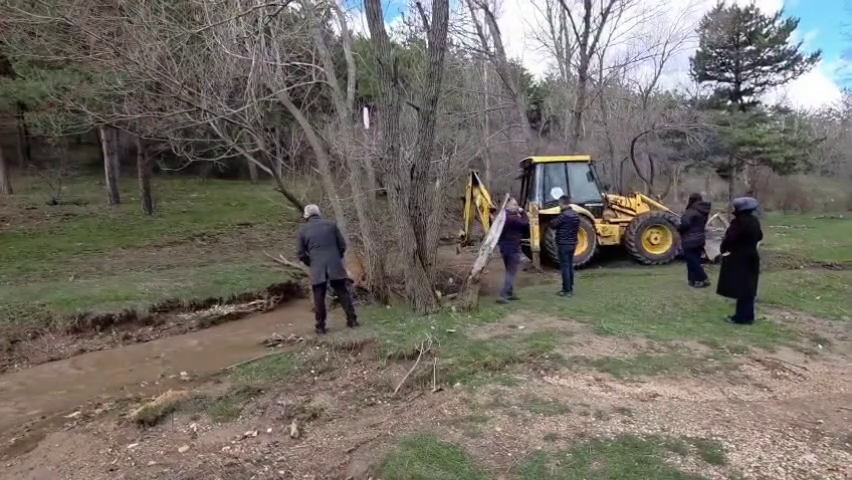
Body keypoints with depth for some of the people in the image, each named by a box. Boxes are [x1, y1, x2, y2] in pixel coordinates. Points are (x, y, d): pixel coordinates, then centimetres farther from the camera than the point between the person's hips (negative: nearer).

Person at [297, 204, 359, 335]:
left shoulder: (303, 230, 5)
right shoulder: (331, 224, 6)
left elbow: (302, 254, 6)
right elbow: (342, 245, 5)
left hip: (317, 269, -1)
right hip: (335, 266, 1)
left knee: (319, 298, 8)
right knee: (343, 293, 11)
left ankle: (321, 327, 11)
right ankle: (352, 320, 14)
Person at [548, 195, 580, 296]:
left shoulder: (564, 215, -19)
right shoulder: (576, 215, 10)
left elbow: (552, 225, -12)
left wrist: (553, 221, 8)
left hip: (563, 244, -9)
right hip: (572, 243, 9)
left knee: (565, 267, -4)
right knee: (570, 266, 13)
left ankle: (566, 290, -1)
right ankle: (570, 288, 19)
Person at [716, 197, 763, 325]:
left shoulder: (739, 222, -21)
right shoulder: (754, 221, 8)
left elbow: (729, 239, -25)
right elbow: (759, 236, 22)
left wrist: (724, 249, -7)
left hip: (739, 259, -9)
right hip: (751, 257, 9)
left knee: (740, 288, -3)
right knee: (748, 288, 14)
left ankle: (742, 317, 1)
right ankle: (748, 316, 21)